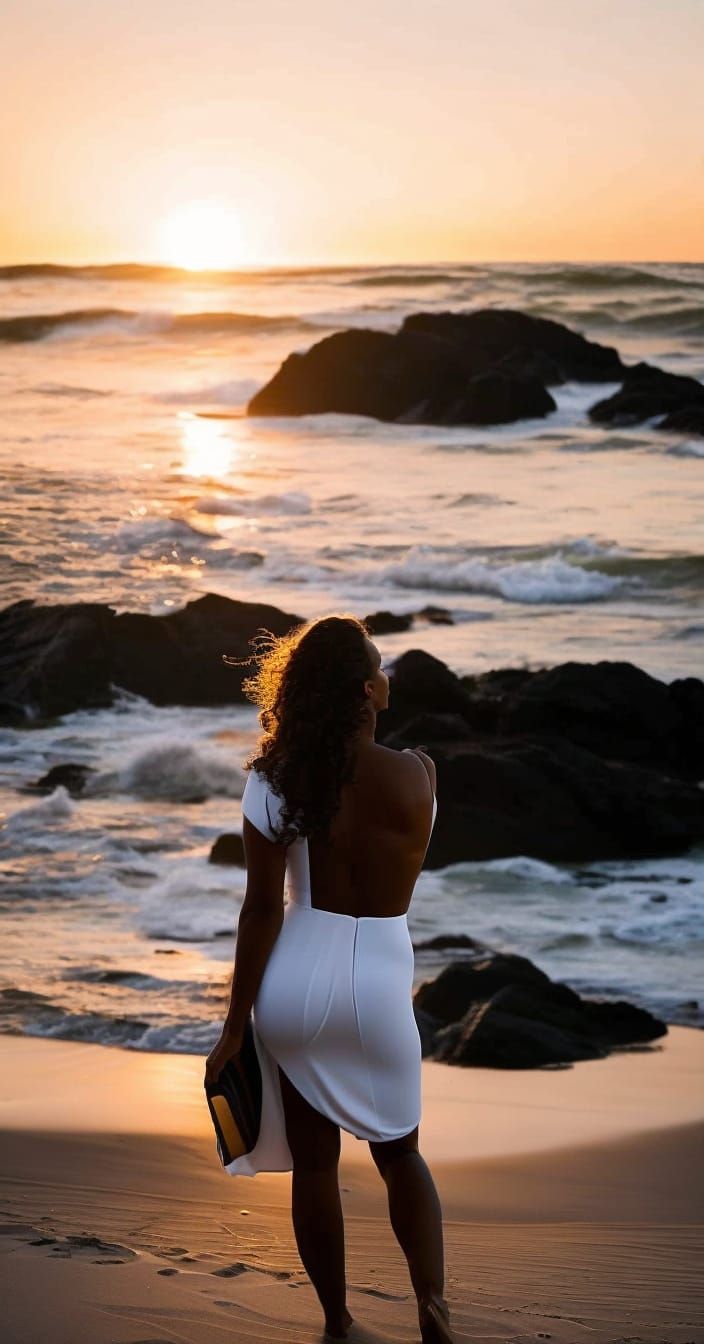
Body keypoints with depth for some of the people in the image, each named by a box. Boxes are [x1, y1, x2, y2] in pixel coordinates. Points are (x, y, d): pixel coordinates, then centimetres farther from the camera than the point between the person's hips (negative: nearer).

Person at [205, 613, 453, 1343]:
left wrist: (236, 1023, -3)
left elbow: (262, 909, -9)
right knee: (399, 1150, 18)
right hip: (375, 982, 0)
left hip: (296, 980, 1)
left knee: (313, 1161, 13)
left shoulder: (273, 779, -9)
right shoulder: (411, 773, -10)